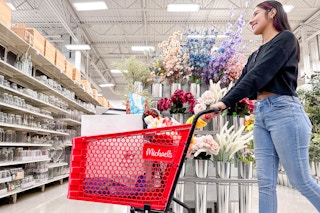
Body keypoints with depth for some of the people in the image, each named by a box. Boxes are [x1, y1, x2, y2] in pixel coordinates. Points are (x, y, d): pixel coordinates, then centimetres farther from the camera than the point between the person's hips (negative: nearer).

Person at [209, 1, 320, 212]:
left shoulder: (286, 38, -2)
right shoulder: (256, 55, 21)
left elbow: (258, 75, -15)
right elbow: (241, 83, 15)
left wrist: (225, 102, -21)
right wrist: (217, 105, 4)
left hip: (284, 111, -7)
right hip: (261, 114, 8)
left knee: (301, 180, 2)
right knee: (266, 182, 5)